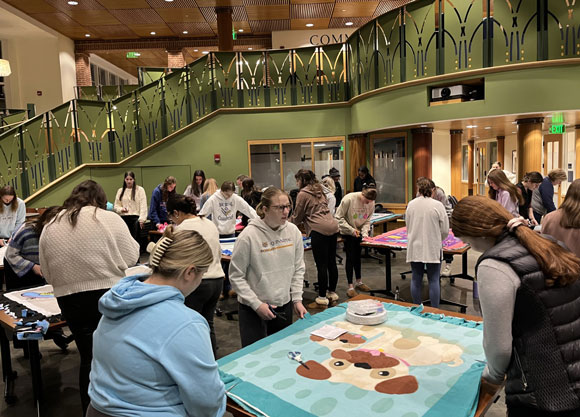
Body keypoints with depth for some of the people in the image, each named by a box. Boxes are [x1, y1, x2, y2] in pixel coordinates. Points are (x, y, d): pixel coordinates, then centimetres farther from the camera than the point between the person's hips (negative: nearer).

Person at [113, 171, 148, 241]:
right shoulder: (120, 191, 13)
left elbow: (143, 206, -4)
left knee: (135, 240, -4)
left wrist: (142, 219, -13)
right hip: (123, 218, 3)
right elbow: (116, 206, 14)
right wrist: (121, 209, -9)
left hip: (135, 218, -3)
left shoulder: (140, 189, 1)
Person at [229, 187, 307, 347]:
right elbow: (236, 276, -12)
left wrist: (297, 298, 2)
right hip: (252, 310, -4)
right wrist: (257, 304, -15)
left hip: (284, 305, 5)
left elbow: (298, 269, 7)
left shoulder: (293, 231, -4)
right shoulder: (248, 236, -18)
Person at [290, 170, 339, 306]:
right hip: (333, 227, 8)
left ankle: (322, 296, 4)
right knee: (331, 262, 14)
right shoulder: (319, 190, 22)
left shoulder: (303, 194, -2)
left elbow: (297, 216, 4)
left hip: (319, 230, -8)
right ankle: (332, 292, 25)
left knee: (321, 265, -2)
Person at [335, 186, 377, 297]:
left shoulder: (371, 203, -11)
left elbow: (367, 220, -2)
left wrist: (364, 232, -19)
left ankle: (359, 282, 29)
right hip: (347, 232, -5)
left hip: (359, 232, 5)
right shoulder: (349, 199, -25)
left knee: (357, 256, 15)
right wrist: (351, 230, -24)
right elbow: (339, 217, -21)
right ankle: (350, 286, 3)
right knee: (350, 257, -5)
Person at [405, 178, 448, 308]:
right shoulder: (437, 205, -10)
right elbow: (445, 230, -5)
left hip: (414, 248, 3)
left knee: (416, 279, 12)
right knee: (434, 280, 7)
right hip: (433, 248, -3)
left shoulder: (411, 204, -1)